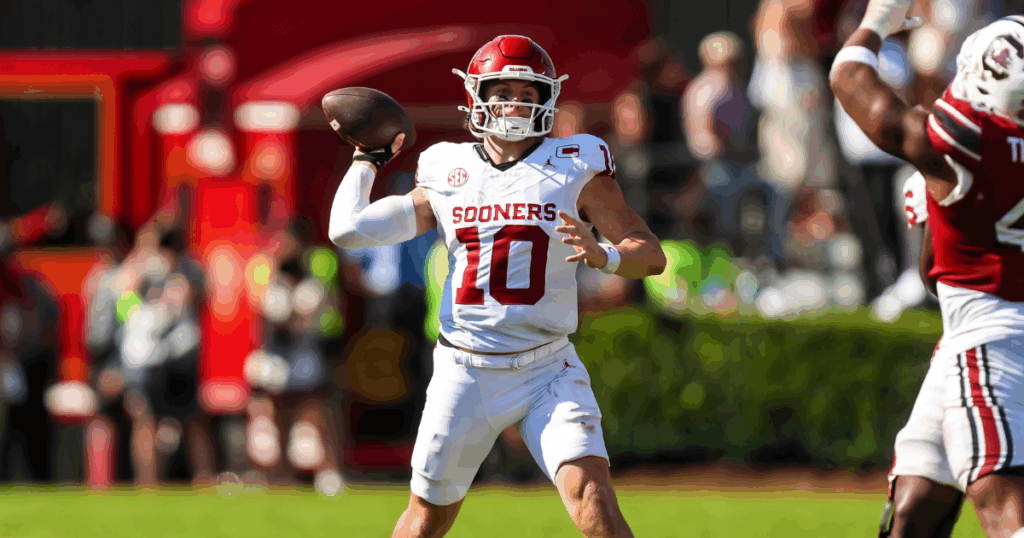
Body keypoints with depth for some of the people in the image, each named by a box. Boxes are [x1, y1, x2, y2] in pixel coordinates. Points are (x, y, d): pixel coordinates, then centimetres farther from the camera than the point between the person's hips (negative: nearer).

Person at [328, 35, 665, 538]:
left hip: (547, 370, -2)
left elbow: (651, 255, -4)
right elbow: (348, 229, 7)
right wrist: (368, 159, 19)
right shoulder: (448, 177, 7)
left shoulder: (574, 168, 0)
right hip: (465, 376, 2)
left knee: (590, 495, -21)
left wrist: (603, 255, -25)